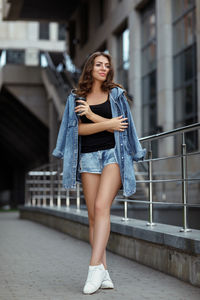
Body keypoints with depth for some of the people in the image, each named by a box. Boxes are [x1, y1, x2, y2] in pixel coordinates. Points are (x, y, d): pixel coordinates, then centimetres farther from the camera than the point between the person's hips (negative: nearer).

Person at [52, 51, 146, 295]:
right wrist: (107, 124, -8)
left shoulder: (116, 94, 9)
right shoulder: (76, 98, 12)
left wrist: (92, 115, -9)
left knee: (101, 207, -20)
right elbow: (78, 128, 0)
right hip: (88, 158, 2)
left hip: (113, 154, -2)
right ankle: (104, 272, 0)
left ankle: (94, 266, -24)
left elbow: (121, 127, -1)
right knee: (93, 215, -2)